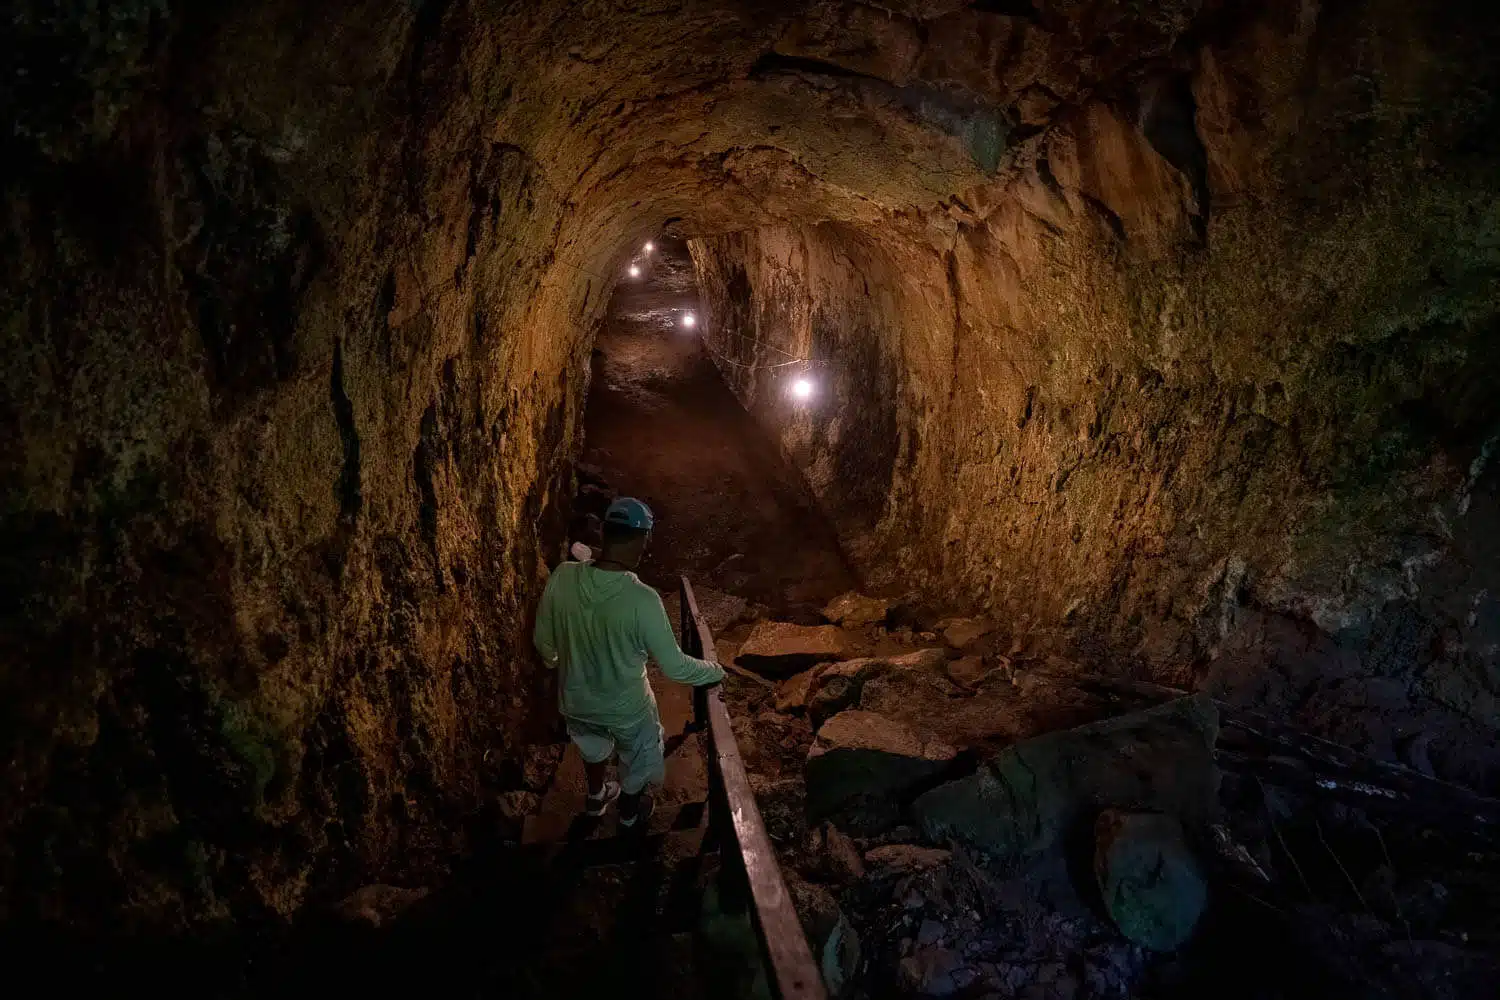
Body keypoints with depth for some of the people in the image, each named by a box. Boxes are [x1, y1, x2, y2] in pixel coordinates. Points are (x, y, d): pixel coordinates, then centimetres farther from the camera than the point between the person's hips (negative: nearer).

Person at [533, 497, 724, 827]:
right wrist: (716, 672, -5)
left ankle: (596, 797, 62)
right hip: (626, 709, -4)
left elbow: (543, 640, -5)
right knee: (639, 760, 30)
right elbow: (675, 666, -24)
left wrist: (554, 660, 18)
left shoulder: (562, 577, -22)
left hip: (575, 701, 4)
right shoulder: (642, 599, -33)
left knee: (594, 748, 37)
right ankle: (629, 813, 55)